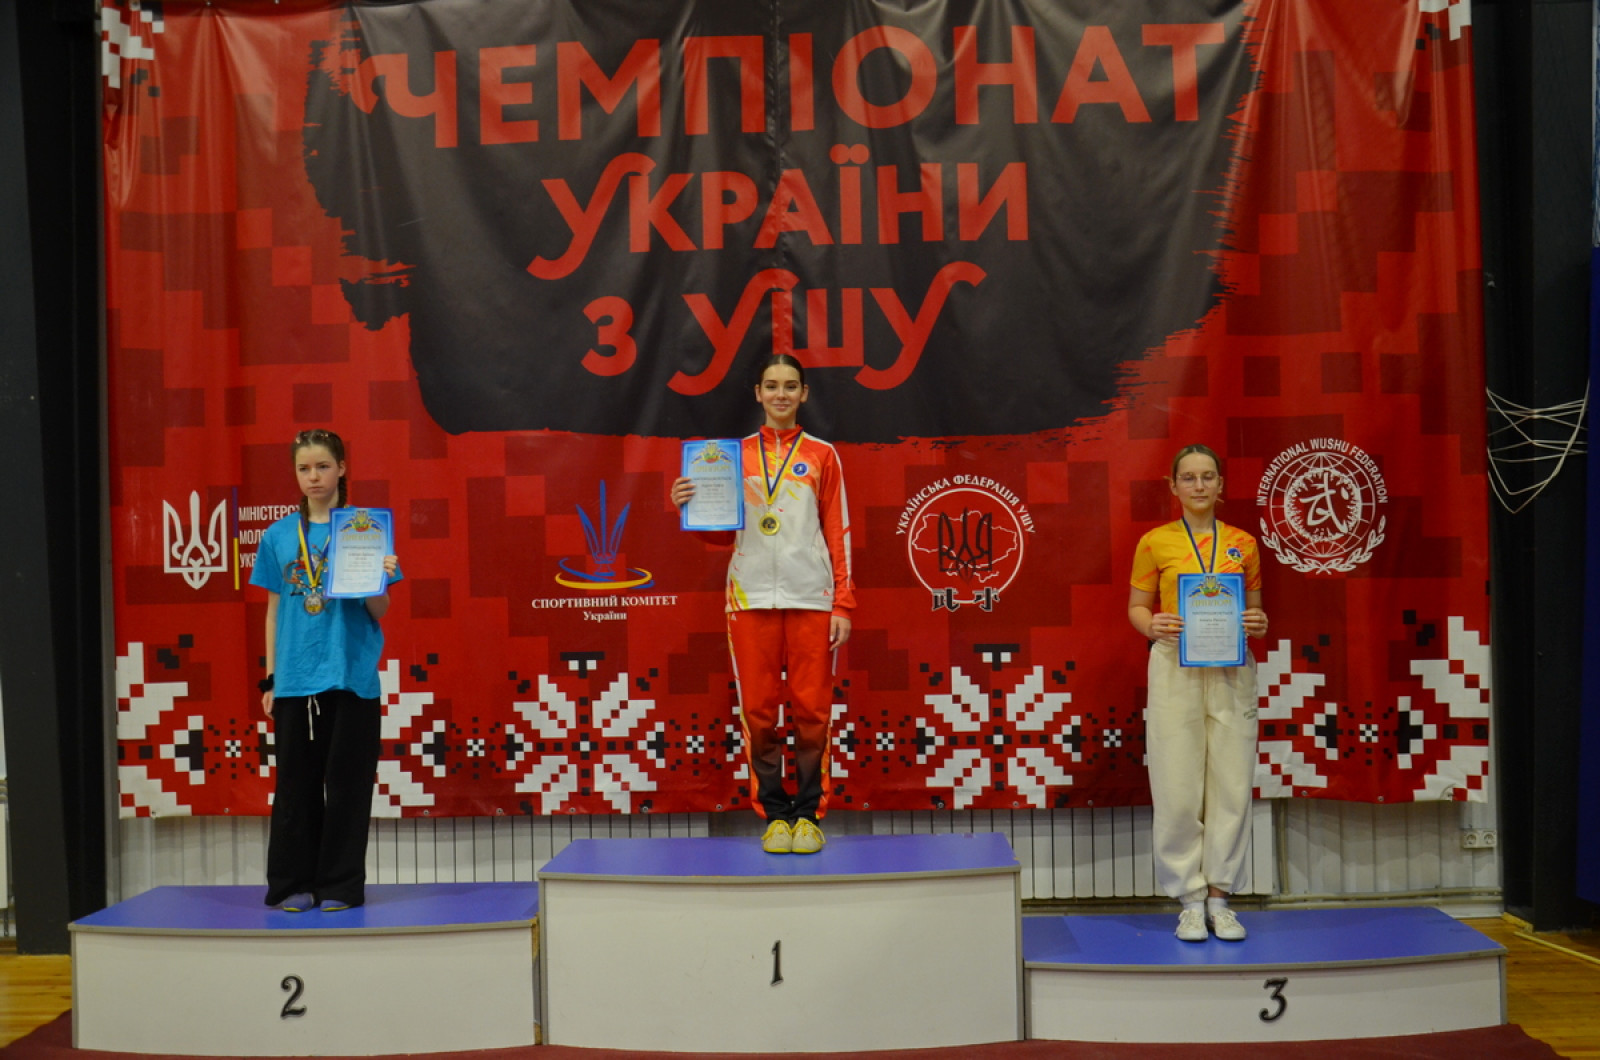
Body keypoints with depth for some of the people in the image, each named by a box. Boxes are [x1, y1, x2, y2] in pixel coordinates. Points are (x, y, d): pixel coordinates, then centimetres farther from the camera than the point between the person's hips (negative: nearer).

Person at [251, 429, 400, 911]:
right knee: (296, 784, 7)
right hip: (295, 678, 2)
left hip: (351, 675, -2)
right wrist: (270, 679, 9)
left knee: (347, 783, 3)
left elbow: (379, 613, 0)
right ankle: (293, 884, 18)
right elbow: (274, 610, 12)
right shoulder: (279, 536, 7)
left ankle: (341, 886, 13)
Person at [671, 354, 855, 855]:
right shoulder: (735, 454, 11)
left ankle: (809, 813, 11)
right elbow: (723, 532, 14)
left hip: (811, 598, -1)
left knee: (811, 710, -1)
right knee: (758, 711, 0)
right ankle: (774, 813, 12)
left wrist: (843, 604, -2)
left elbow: (838, 533, 6)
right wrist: (690, 507, -6)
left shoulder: (822, 455, 9)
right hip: (751, 597, 1)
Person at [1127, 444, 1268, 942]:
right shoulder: (1154, 542, 4)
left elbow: (1255, 609, 16)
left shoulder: (1243, 543, 10)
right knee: (1178, 786, -3)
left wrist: (1258, 624, -7)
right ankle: (1190, 900, 9)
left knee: (1232, 784, 2)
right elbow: (1136, 606, 7)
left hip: (1231, 671, 2)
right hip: (1176, 670, -2)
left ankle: (1219, 897, 13)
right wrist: (1154, 626, -14)